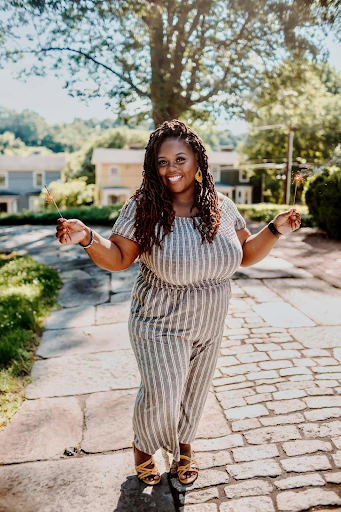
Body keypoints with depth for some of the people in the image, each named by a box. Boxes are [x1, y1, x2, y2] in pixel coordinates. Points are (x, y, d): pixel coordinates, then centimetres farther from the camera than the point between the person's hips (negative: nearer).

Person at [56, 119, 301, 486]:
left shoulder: (222, 207, -4)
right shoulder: (142, 207, -15)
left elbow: (246, 255, 5)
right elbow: (118, 259, -13)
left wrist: (274, 230, -10)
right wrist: (87, 238, -30)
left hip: (210, 325, 4)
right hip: (160, 324, -4)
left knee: (194, 392, 21)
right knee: (161, 397, 3)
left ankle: (184, 445, 52)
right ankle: (143, 446, 40)